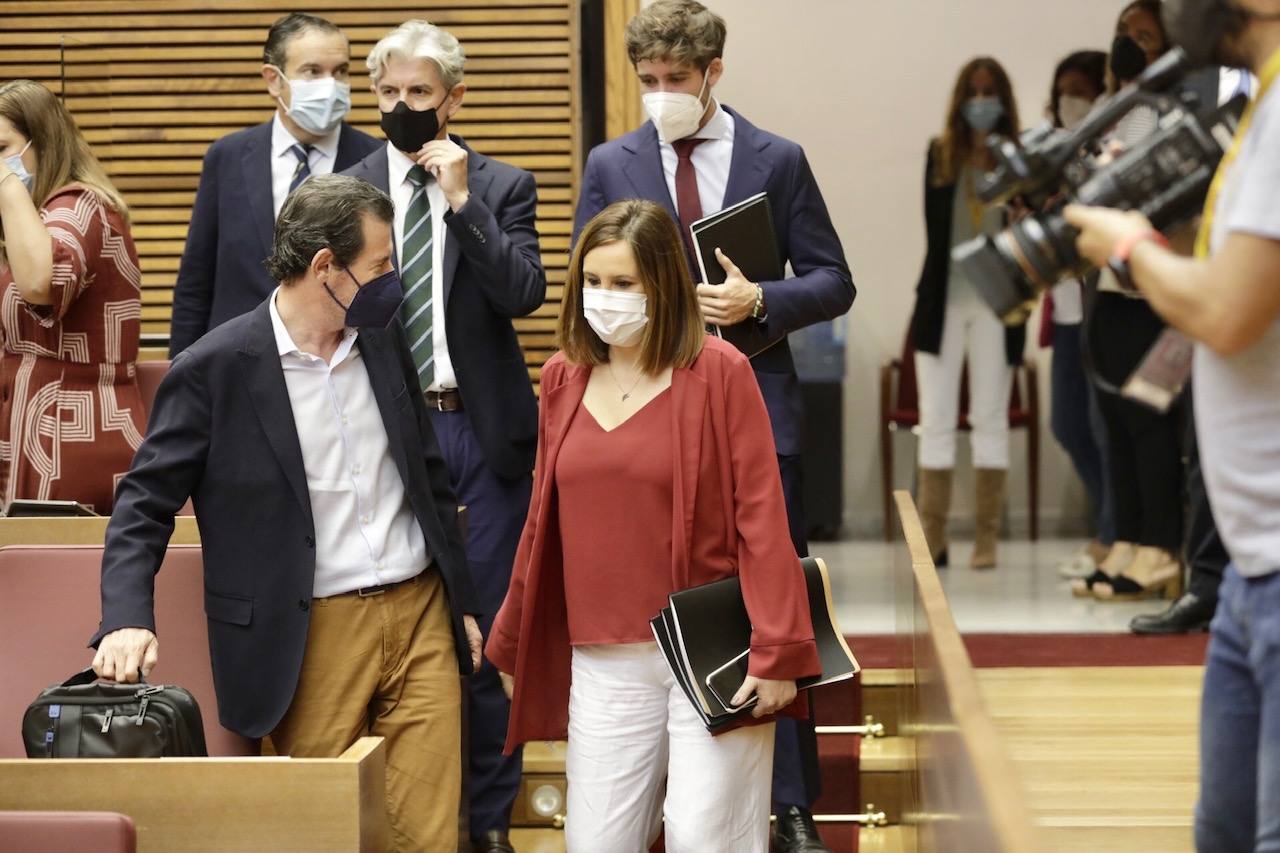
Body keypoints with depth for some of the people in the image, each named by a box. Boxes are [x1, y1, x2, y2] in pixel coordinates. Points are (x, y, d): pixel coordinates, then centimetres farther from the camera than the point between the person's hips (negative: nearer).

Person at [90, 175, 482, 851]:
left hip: (421, 617, 5)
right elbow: (144, 504, -6)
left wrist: (463, 600, 19)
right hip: (313, 639, -4)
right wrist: (126, 618, -22)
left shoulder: (383, 341, 9)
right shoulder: (214, 369, -9)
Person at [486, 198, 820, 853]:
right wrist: (509, 645, 19)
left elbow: (761, 517, -8)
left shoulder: (719, 372, -6)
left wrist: (776, 652, -14)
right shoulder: (563, 378, 9)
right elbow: (543, 523, 16)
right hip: (604, 667, 4)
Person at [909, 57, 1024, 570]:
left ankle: (987, 539, 9)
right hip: (944, 298, 1)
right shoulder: (941, 156, 5)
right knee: (935, 420, 2)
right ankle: (932, 539, 7)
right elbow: (935, 226, -1)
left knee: (991, 417, 5)